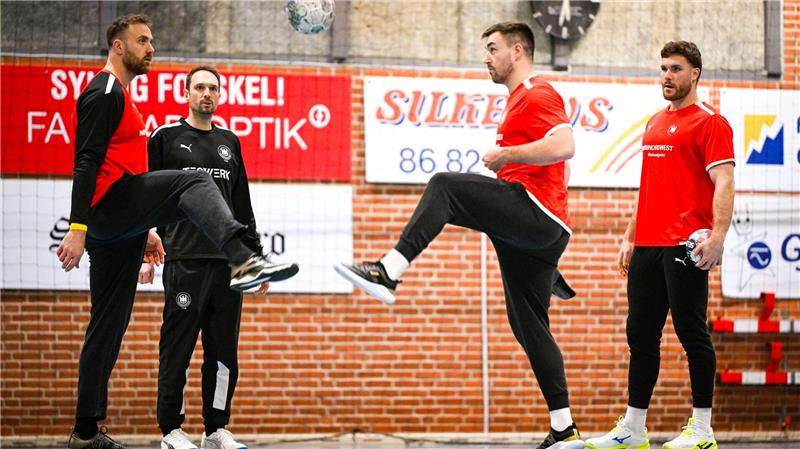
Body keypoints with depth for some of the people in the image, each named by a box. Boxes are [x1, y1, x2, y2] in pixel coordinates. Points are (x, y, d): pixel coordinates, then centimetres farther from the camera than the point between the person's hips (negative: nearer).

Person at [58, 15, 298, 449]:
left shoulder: (119, 96, 27)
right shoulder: (105, 92, -6)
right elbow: (86, 162, -16)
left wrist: (145, 231, 31)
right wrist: (78, 227, -24)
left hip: (116, 227, 10)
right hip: (108, 207, -10)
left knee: (108, 325, 10)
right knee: (194, 183, -23)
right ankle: (243, 262, -48)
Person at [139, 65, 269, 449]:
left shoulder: (230, 142, 17)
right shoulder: (166, 138, 4)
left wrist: (255, 257, 16)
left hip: (229, 261, 5)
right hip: (184, 261, -5)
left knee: (224, 352, 5)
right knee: (177, 349, -3)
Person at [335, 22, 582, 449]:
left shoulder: (538, 94, -3)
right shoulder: (520, 99, 29)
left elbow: (564, 146, -20)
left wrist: (505, 154, -13)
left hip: (535, 212, -11)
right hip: (532, 231, 11)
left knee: (444, 186, -21)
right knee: (529, 326, 8)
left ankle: (389, 270, -32)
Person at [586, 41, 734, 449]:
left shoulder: (709, 121, -5)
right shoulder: (655, 124, 19)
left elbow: (723, 183, -14)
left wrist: (718, 236, -25)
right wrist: (630, 237, 21)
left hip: (685, 247, -8)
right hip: (647, 246, 8)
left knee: (691, 332, -5)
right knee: (641, 334, 9)